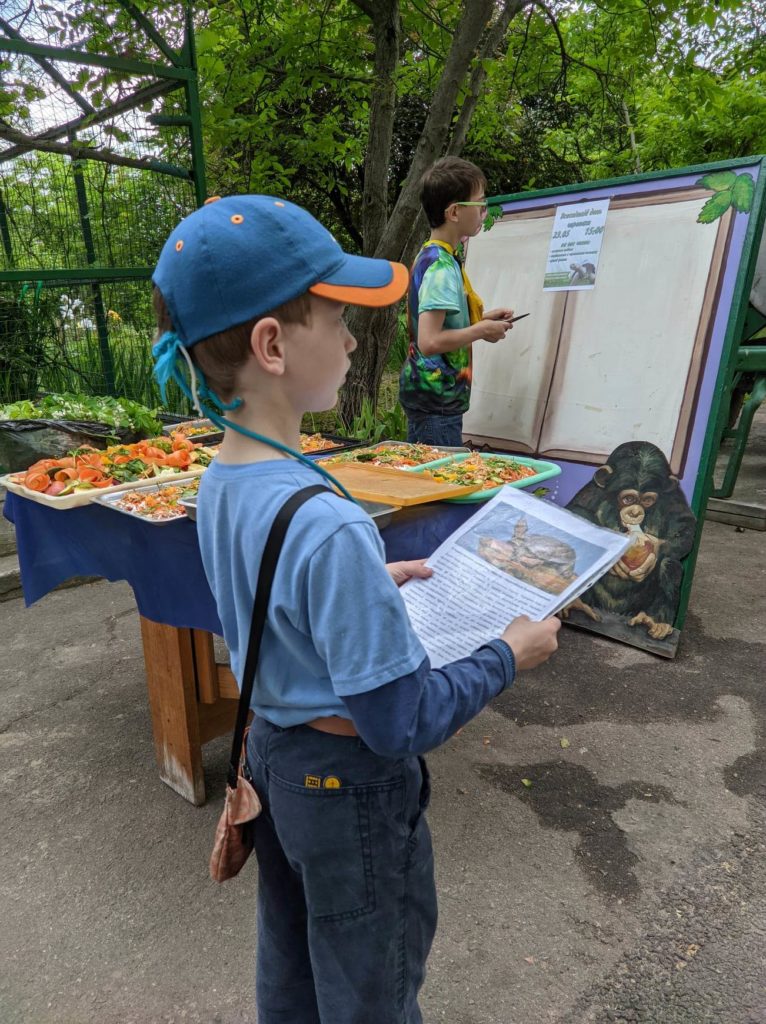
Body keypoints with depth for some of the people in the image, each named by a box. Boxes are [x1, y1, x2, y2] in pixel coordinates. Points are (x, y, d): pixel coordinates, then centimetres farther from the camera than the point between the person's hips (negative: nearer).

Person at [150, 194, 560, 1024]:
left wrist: (373, 582, 5)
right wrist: (509, 655, -13)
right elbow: (404, 723, -26)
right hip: (349, 784, -7)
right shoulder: (329, 527, -35)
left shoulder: (218, 484, -8)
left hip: (270, 756, 7)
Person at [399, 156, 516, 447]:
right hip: (437, 401, -10)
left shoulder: (429, 256, 11)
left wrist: (481, 318, 11)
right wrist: (483, 330, -14)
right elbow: (429, 341, -27)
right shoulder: (442, 266, -18)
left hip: (426, 395, 10)